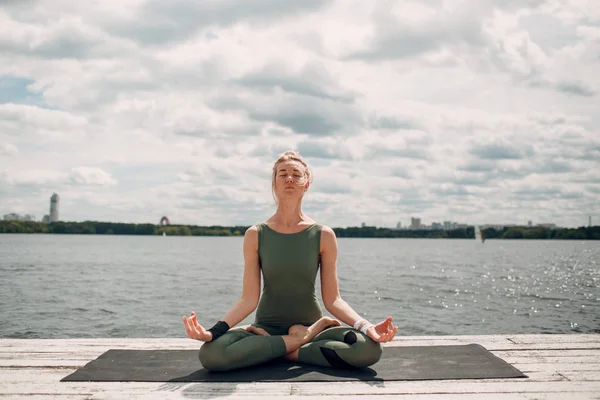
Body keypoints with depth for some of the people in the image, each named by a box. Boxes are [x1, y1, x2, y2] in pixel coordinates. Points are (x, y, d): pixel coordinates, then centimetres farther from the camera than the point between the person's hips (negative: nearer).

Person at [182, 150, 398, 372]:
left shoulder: (323, 235, -3)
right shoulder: (255, 235, -2)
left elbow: (332, 299, -5)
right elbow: (248, 299, -6)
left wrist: (365, 325, -22)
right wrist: (213, 331, -21)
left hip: (310, 325, 0)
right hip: (266, 328, 1)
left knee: (370, 348, -30)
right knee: (210, 353, -31)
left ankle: (290, 351, -12)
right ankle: (305, 338, -16)